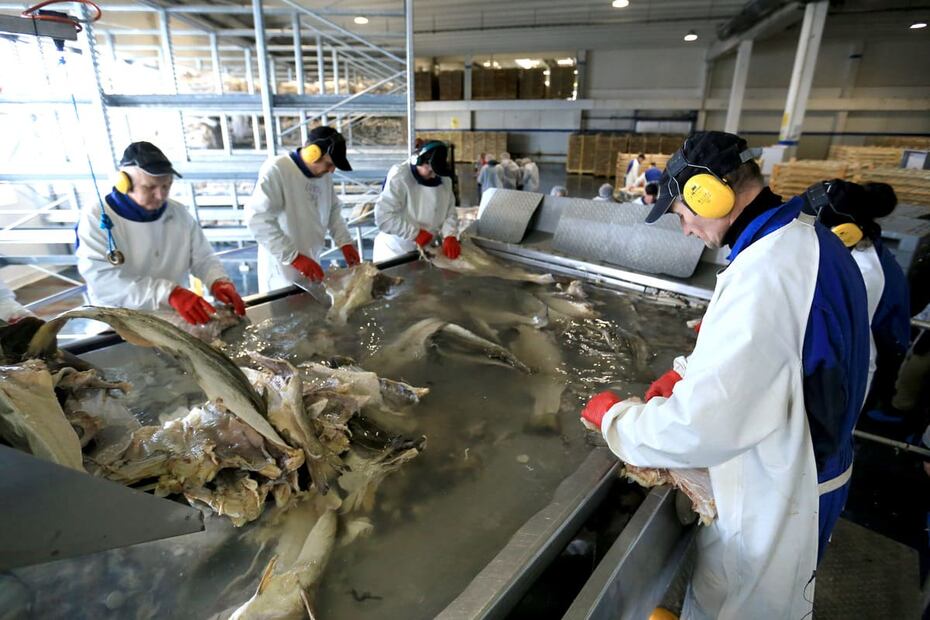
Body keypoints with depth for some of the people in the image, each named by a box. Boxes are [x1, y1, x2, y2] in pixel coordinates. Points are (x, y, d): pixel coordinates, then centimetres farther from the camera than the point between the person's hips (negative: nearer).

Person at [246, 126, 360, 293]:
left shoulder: (324, 174, 5)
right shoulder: (276, 170, -17)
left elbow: (333, 210, 16)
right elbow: (258, 219, -23)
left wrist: (345, 242, 1)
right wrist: (295, 257, -26)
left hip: (311, 264, 6)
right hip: (283, 270, -6)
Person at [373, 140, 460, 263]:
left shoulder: (444, 179, 0)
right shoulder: (398, 177, -19)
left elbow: (450, 213, 1)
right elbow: (383, 217, -23)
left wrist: (450, 237, -18)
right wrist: (416, 233, -23)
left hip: (426, 250, 5)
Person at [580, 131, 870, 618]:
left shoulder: (765, 274, -33)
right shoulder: (809, 240, -1)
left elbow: (696, 430, -36)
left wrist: (612, 416, -19)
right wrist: (691, 376, 3)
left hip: (773, 501, -9)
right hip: (803, 468, 9)